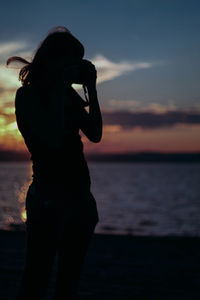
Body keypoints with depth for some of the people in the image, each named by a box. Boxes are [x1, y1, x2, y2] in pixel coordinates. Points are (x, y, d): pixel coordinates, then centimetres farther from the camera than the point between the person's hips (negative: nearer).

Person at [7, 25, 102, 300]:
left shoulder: (69, 95, 13)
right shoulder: (27, 94, -6)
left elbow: (95, 135, 8)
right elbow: (53, 138, -20)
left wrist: (91, 89, 2)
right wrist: (60, 87, -15)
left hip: (80, 196, 7)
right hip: (49, 197, -7)